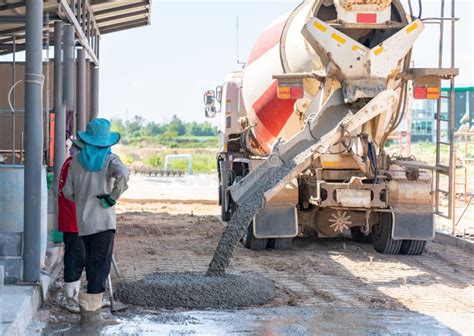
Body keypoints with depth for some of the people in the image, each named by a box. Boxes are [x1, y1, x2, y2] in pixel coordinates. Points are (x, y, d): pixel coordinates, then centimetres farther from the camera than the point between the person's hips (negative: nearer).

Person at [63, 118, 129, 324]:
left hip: (83, 221, 4)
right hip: (104, 219, -4)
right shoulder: (110, 160, -7)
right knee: (101, 264, 0)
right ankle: (90, 309, -4)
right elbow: (123, 174, -28)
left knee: (91, 262, 16)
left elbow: (68, 192, 9)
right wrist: (112, 197, -16)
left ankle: (93, 306, 19)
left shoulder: (76, 161, 6)